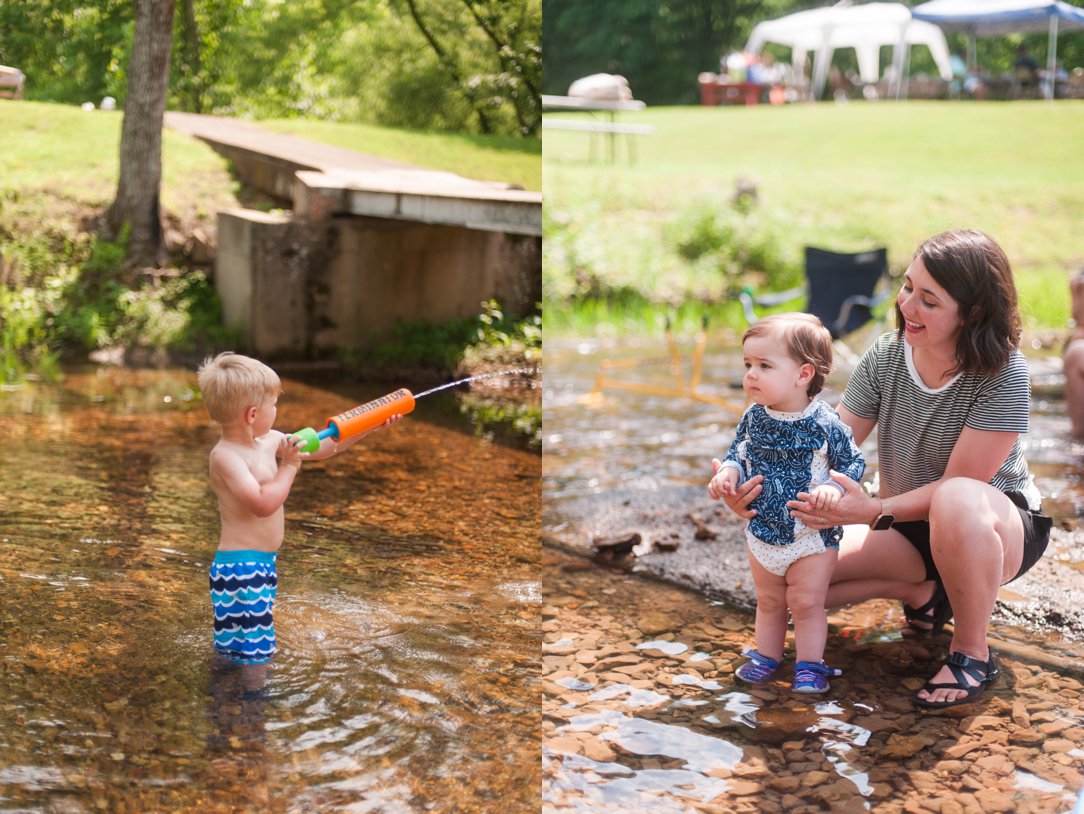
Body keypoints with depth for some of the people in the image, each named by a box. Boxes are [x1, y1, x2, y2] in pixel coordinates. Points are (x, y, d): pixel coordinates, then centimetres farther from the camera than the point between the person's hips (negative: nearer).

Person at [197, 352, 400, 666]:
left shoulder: (269, 440, 8)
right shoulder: (226, 456, -18)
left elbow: (321, 447, 20)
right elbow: (263, 504, -29)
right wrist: (290, 466, -18)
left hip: (262, 565, 9)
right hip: (240, 569, -9)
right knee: (251, 658, -9)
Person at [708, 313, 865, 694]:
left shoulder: (825, 424, -20)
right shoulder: (753, 418, -7)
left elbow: (853, 462, -11)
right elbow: (738, 453, 8)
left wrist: (833, 487, -30)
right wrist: (727, 473, -13)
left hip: (813, 534, -4)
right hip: (763, 530, 5)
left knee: (806, 603, 4)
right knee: (769, 601, 19)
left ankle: (809, 665, 19)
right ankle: (766, 656, 34)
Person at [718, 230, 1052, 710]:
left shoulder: (1004, 376, -25)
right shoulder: (885, 357, -10)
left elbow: (959, 483, -27)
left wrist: (874, 511, -41)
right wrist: (759, 487, -29)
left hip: (1001, 527, -5)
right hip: (908, 524, 5)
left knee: (957, 502, -43)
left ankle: (972, 653, -20)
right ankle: (924, 592, 7)